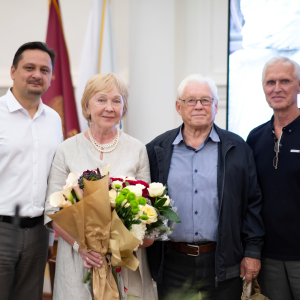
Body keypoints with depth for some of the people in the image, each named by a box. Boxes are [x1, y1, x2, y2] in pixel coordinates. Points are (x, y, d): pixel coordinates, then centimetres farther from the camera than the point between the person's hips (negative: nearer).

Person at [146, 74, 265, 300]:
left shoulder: (237, 148, 4)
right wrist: (148, 256, 1)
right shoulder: (157, 150, 5)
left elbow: (253, 202, 4)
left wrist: (252, 251, -1)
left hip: (222, 263, 0)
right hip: (172, 263, 0)